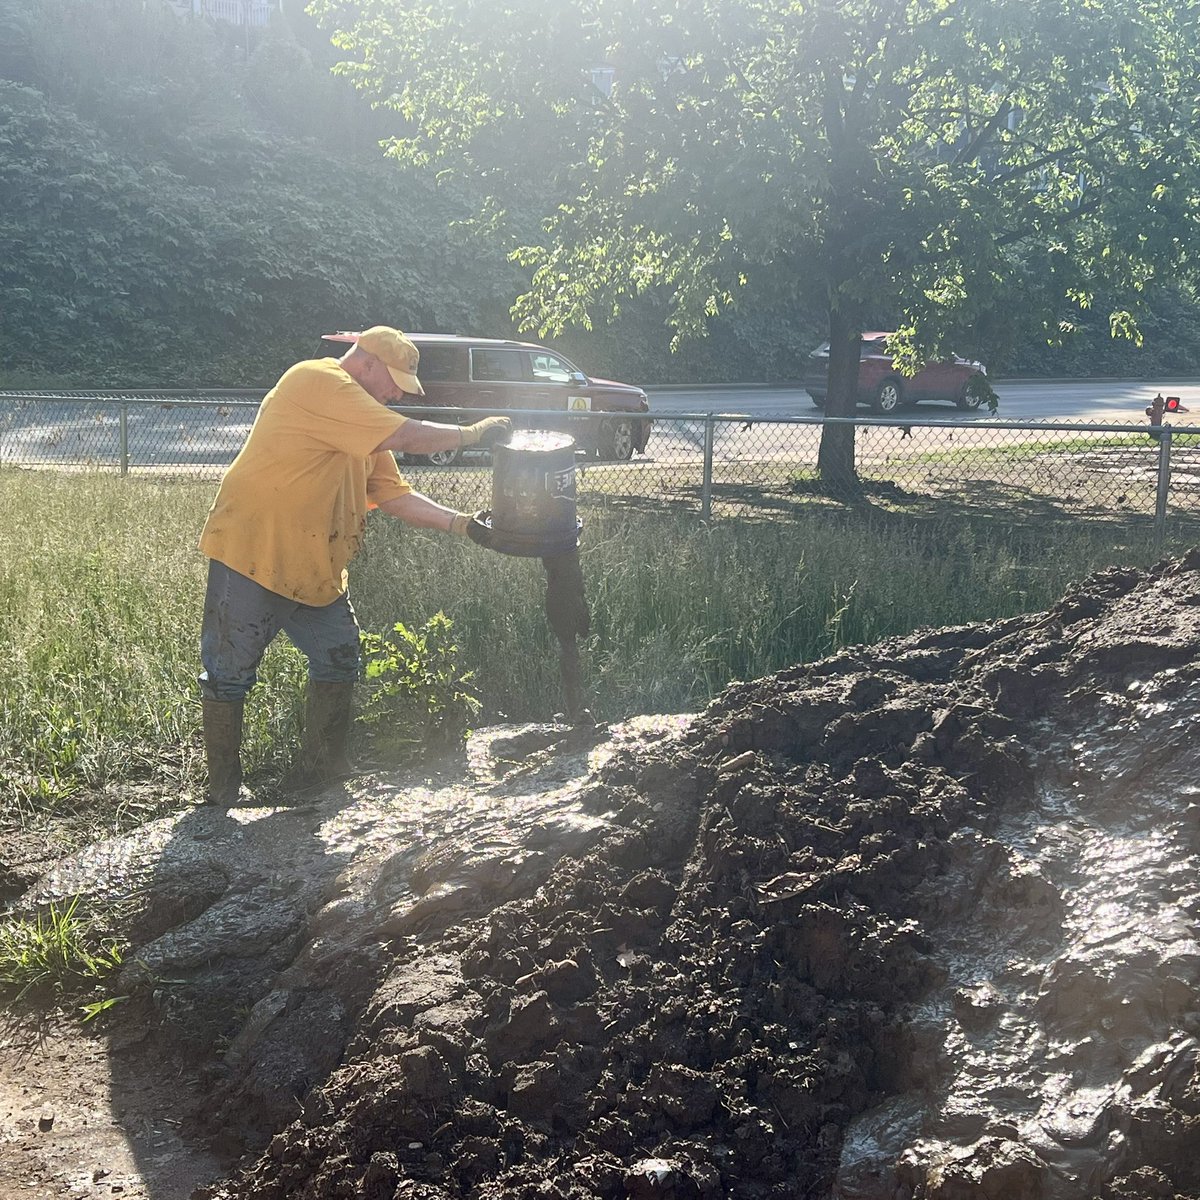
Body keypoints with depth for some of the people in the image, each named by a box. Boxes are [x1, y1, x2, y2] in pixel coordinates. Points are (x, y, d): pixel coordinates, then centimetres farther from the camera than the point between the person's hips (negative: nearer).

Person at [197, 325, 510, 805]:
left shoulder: (364, 432, 16)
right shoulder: (317, 382, -14)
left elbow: (395, 495, 13)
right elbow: (407, 436, -21)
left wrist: (464, 524, 3)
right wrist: (475, 433, -9)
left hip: (315, 569, 10)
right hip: (252, 555, -10)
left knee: (339, 659, 10)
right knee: (230, 673, 0)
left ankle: (319, 770, 21)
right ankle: (223, 790, 10)